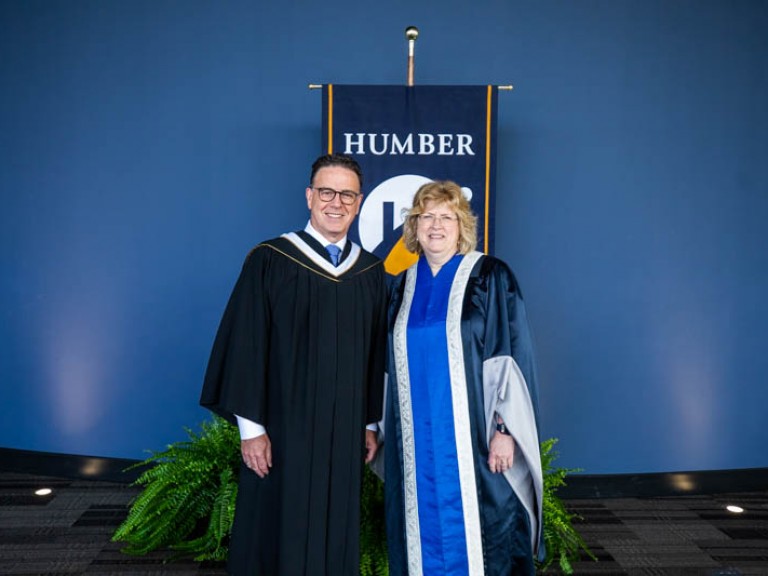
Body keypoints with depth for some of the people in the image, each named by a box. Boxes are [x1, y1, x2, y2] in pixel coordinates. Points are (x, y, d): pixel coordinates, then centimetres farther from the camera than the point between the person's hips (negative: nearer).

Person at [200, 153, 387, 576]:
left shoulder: (371, 271, 5)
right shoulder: (269, 260, -8)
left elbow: (377, 352, 9)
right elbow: (245, 346, -8)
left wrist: (371, 423, 10)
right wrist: (250, 427, -10)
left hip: (345, 432, 4)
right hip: (284, 429, -3)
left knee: (336, 537, 15)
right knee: (280, 536, 9)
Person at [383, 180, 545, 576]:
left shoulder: (490, 277, -4)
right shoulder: (402, 286, 10)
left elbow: (512, 357, -9)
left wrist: (505, 430, -15)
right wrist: (382, 431, 13)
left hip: (473, 440, -4)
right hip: (416, 446, 4)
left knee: (474, 538, 4)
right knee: (425, 537, 12)